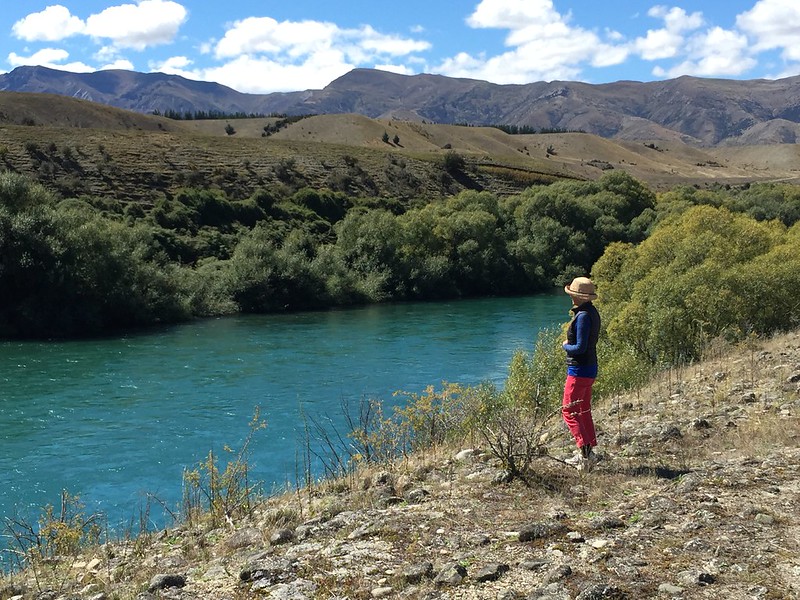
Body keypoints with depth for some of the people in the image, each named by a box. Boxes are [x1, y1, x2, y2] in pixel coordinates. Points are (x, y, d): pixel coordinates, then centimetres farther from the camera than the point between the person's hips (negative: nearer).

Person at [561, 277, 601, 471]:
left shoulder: (583, 316, -21)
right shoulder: (593, 313, 10)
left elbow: (580, 348, -23)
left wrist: (565, 346, -6)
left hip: (579, 370, -10)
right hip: (590, 369, 10)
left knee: (569, 411, -6)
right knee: (584, 411, 16)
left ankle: (586, 450, -12)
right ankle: (586, 454, 22)